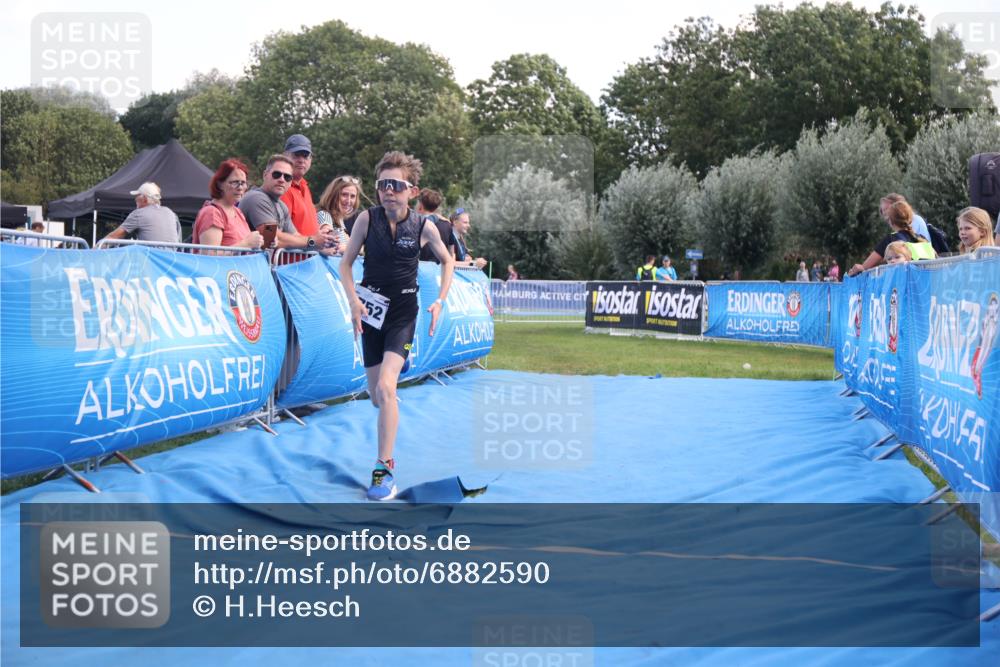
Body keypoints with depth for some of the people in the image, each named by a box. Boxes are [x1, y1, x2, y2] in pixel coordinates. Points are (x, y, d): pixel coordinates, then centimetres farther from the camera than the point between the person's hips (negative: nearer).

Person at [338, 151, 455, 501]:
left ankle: (384, 469, -19)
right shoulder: (367, 218, -9)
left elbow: (447, 261, 8)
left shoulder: (424, 227, -10)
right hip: (371, 313, 2)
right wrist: (353, 300, -16)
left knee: (385, 387, -22)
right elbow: (346, 263, -1)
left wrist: (439, 301, -2)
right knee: (376, 397, 9)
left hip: (403, 314, -2)